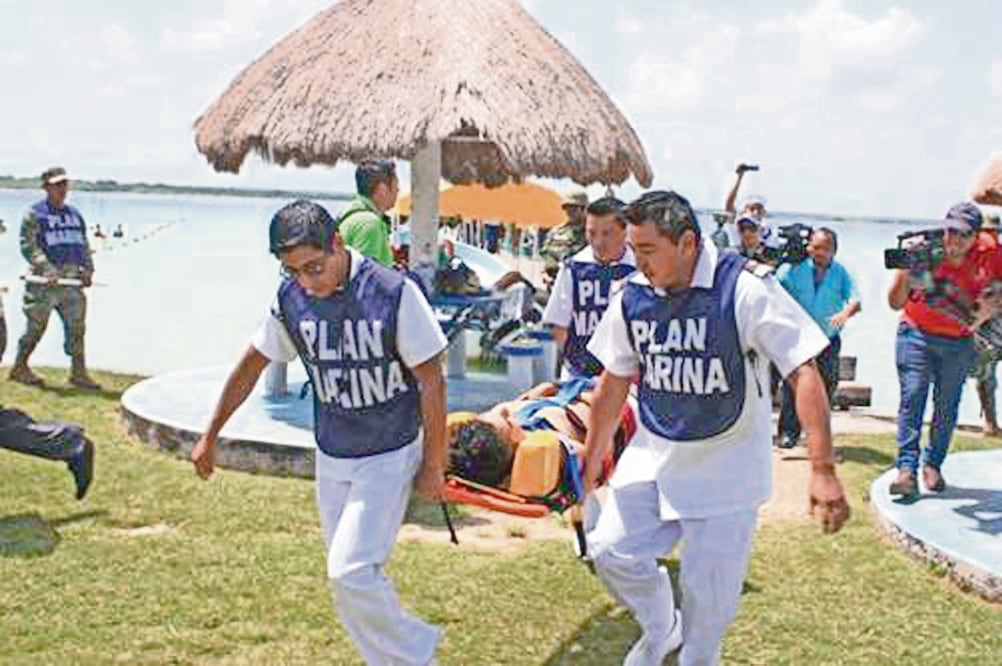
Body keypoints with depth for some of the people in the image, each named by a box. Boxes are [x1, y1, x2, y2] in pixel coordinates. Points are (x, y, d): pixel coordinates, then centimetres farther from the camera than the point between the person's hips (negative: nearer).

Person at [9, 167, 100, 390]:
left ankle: (78, 372, 8)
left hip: (72, 280, 5)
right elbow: (28, 245, -10)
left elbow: (84, 245, 19)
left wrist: (87, 270, 4)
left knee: (76, 326, 2)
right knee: (37, 326, 1)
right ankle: (20, 367, 18)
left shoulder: (74, 214, 18)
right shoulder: (34, 214, -1)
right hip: (44, 282, -5)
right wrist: (46, 269, -22)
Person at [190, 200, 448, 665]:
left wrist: (433, 467, -10)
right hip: (331, 459, 5)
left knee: (351, 572, -15)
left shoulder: (394, 292, -20)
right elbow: (252, 365, 9)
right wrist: (210, 436, 15)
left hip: (390, 456, -5)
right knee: (348, 579, 10)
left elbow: (431, 381, -14)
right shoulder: (290, 298, -6)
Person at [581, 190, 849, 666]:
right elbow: (614, 383, 10)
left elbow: (804, 374, -21)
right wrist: (590, 460, 16)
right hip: (652, 456, 5)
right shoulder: (633, 296, -4)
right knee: (610, 550, 0)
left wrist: (822, 471, -28)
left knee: (709, 589, 0)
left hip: (726, 465, -4)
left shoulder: (745, 287, -20)